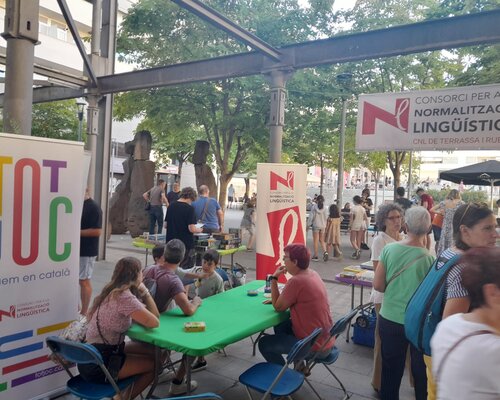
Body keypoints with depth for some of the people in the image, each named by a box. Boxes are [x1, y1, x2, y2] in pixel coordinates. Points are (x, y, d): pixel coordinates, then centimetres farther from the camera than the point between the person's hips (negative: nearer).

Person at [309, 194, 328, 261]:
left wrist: (310, 223, 3)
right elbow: (326, 217, 1)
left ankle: (315, 256, 6)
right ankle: (325, 252, -6)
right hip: (323, 226, 3)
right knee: (322, 240, 14)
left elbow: (312, 216, -8)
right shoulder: (324, 207, -2)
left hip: (316, 225, -3)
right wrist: (325, 225, 12)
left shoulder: (314, 206, -8)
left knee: (315, 241, 4)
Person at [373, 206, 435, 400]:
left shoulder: (389, 249, -12)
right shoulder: (429, 258, -18)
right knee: (421, 371, 19)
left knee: (390, 370, 19)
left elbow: (378, 285, -7)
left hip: (389, 319, 2)